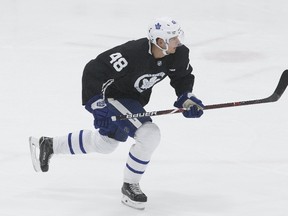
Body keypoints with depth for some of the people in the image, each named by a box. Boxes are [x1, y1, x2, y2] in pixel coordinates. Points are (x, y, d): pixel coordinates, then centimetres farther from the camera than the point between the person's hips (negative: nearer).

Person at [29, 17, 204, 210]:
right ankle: (130, 185, -4)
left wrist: (186, 98, -12)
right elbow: (94, 71, -32)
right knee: (149, 135, -24)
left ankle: (48, 145, 43)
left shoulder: (178, 54, -16)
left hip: (133, 100, 9)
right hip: (113, 97, -9)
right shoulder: (132, 54, -37)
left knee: (105, 143, 25)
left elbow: (183, 76, 5)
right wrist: (97, 105, -34)